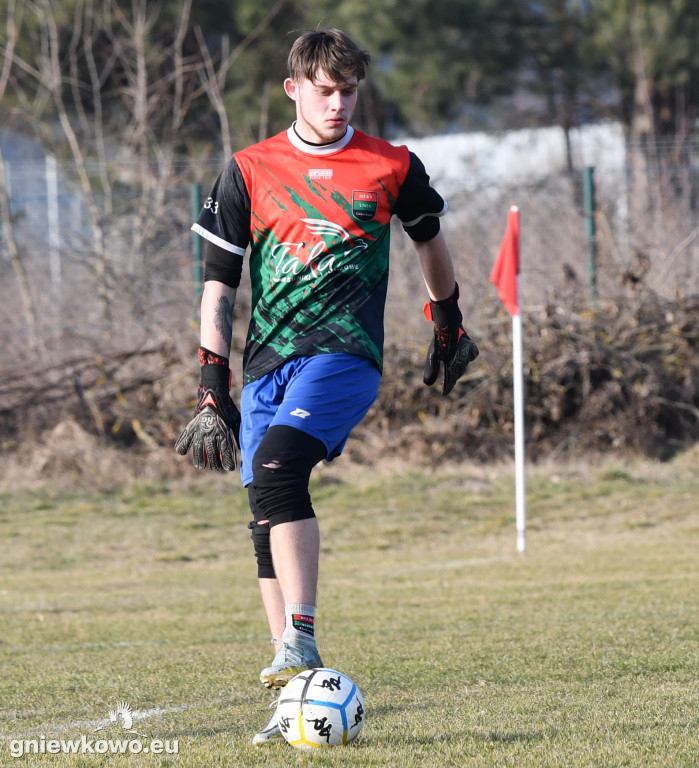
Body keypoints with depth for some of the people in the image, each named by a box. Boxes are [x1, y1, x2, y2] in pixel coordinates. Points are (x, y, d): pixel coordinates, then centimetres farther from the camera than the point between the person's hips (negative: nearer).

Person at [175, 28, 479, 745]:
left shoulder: (392, 167, 7)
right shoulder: (249, 170, 8)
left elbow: (430, 240, 27)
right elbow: (218, 283, 8)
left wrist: (447, 326, 38)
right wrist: (213, 389, 3)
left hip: (345, 353, -3)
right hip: (267, 363, 3)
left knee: (277, 464, -30)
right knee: (265, 518, -1)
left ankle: (301, 641, -34)